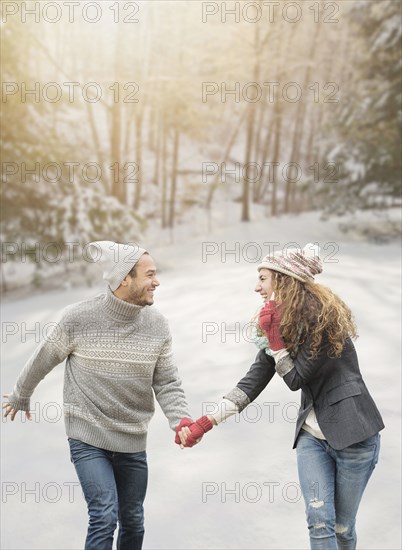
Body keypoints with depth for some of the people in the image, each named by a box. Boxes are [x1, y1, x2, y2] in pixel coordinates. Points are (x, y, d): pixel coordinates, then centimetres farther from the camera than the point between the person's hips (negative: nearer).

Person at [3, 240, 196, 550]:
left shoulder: (157, 325, -6)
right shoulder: (78, 319, -15)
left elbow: (167, 383, -2)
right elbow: (43, 361, 2)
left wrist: (181, 422, -20)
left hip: (133, 442, 4)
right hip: (88, 438, -3)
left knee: (133, 522, 14)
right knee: (105, 517, -13)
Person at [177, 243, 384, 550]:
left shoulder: (325, 317, -16)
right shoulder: (281, 325, 4)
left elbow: (297, 378, -13)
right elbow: (253, 381, -2)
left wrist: (273, 336, -17)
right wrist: (206, 422, -8)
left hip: (353, 435, -5)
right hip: (313, 436, 5)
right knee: (319, 522, -6)